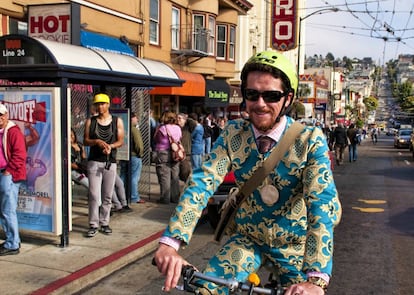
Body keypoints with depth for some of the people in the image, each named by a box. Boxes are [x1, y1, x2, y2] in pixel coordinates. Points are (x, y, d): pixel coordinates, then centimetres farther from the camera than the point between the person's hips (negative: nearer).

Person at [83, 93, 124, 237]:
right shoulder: (90, 121, 7)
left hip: (110, 162, 1)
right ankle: (93, 225, 0)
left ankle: (104, 223, 15)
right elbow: (85, 140, 6)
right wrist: (97, 142, -13)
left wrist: (110, 146, -15)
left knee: (107, 196, 5)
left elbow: (120, 141, 4)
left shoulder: (117, 121, 6)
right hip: (94, 161, 0)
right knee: (94, 195, -6)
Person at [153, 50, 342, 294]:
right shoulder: (232, 134, -10)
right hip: (247, 239, 1)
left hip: (295, 244, -1)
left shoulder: (310, 139, -19)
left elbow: (323, 203, -29)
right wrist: (170, 242, -36)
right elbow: (201, 182, -21)